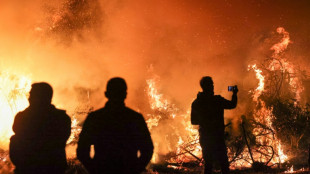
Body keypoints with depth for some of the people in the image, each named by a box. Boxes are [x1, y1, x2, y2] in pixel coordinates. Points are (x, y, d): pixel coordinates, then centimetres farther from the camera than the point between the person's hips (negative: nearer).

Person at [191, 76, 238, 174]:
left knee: (208, 163, 13)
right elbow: (232, 105, 1)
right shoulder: (217, 100, -13)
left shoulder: (195, 103, 1)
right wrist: (234, 94, 17)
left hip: (204, 137, 5)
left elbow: (193, 121, 7)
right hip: (217, 136, -4)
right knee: (223, 163, 4)